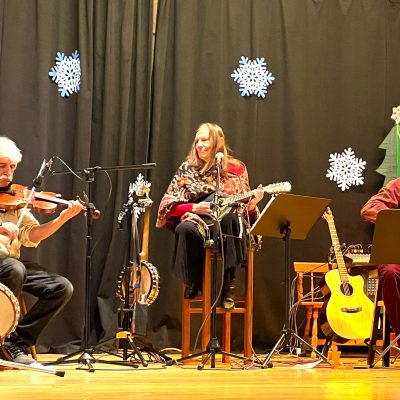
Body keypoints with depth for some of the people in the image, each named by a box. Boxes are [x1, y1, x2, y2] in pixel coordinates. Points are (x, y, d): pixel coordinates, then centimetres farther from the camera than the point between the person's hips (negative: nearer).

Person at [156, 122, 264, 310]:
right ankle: (192, 283, -13)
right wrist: (195, 208, -10)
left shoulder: (236, 169, 9)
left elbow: (246, 210, 9)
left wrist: (253, 201, -13)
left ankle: (228, 285, -28)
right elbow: (168, 206, 6)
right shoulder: (187, 169, 10)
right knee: (185, 229, -37)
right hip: (197, 221, 0)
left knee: (231, 219, -38)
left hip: (228, 225, 0)